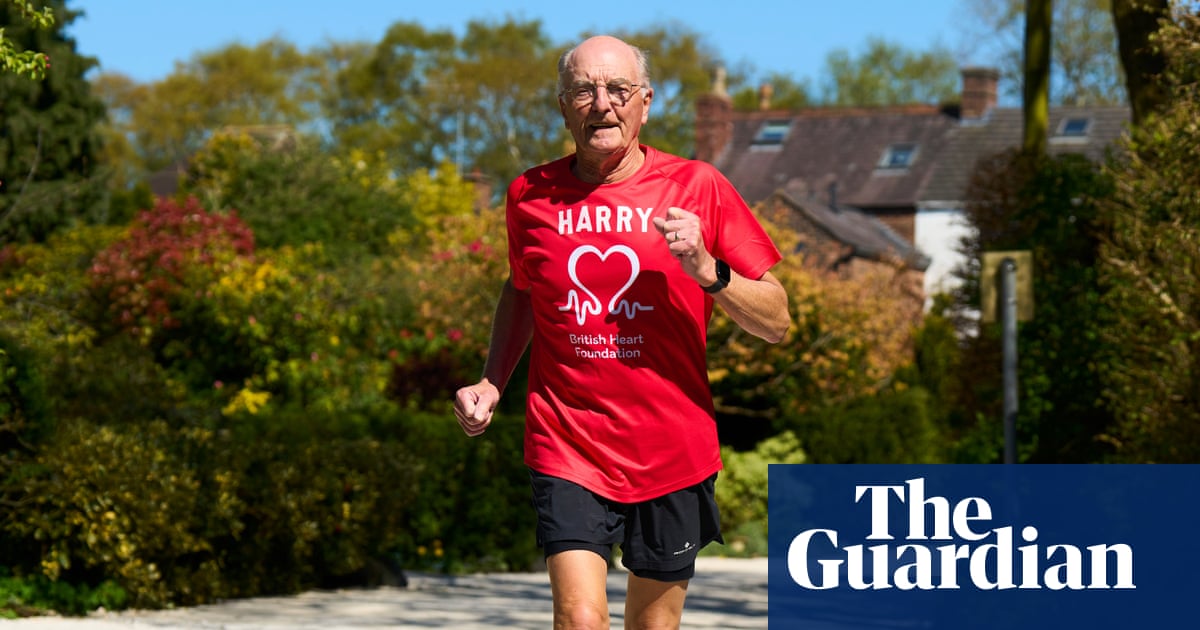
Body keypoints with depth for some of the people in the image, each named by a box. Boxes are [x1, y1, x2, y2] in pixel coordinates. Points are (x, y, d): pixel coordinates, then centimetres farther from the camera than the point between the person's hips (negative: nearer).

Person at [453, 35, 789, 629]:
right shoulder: (530, 195, 3)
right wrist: (491, 383, 10)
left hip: (672, 453, 0)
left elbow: (776, 322, -1)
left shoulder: (699, 187, -2)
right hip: (567, 448, 0)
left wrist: (707, 271, -18)